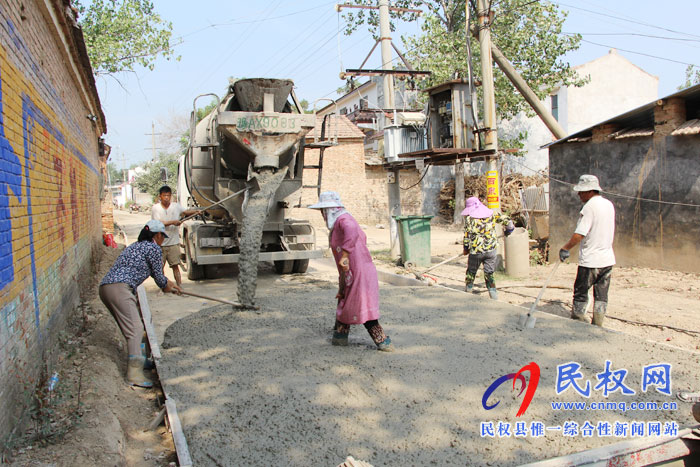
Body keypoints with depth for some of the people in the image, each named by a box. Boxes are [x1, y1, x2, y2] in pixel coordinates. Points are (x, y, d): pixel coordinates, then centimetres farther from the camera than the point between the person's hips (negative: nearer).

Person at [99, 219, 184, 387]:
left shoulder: (136, 245, 28)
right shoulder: (153, 248, 0)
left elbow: (153, 272, 40)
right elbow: (158, 276, 5)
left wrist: (171, 285, 50)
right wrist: (166, 287, 28)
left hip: (105, 286, 10)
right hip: (120, 287, -10)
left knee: (132, 326, 19)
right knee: (135, 329, -13)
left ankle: (139, 359, 29)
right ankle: (135, 373, -18)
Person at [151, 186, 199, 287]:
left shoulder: (176, 206, 5)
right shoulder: (155, 208, -2)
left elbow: (186, 211, 20)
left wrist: (195, 211, 2)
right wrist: (172, 222, -17)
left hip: (173, 242, 0)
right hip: (160, 243, 0)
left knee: (175, 265, -2)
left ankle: (179, 286, -1)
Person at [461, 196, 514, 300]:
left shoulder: (469, 218, -6)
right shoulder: (491, 214, 3)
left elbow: (467, 235, -4)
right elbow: (506, 219, 5)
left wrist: (465, 248, 9)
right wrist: (509, 229, 25)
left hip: (476, 250, -2)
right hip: (491, 249, 2)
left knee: (471, 271, 17)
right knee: (489, 273, 10)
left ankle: (468, 291, 25)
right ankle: (493, 294, 1)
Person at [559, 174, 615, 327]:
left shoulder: (590, 207, -16)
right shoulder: (609, 204, 9)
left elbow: (579, 234, -20)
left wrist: (565, 248, -10)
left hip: (590, 260, -7)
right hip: (607, 259, 7)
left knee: (580, 294, 5)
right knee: (601, 296, 12)